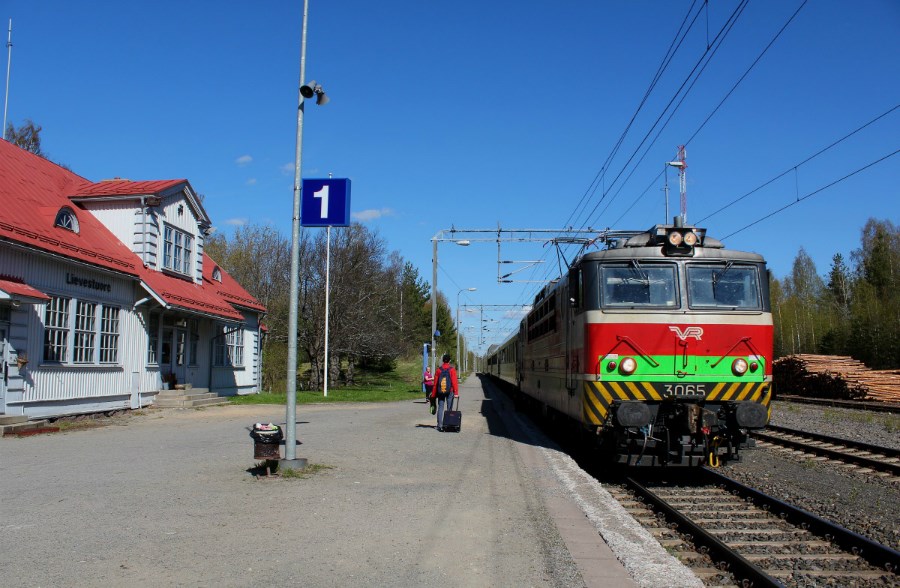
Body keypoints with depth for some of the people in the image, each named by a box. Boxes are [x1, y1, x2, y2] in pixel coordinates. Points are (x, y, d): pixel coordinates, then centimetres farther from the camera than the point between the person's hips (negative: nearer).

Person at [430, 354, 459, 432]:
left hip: (440, 392, 2)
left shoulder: (439, 370, 2)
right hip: (449, 391, -2)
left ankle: (440, 425, -3)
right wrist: (456, 393, -10)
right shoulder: (452, 369, -5)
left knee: (440, 408, 4)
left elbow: (435, 382, 4)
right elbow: (455, 381, -10)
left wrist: (434, 394, 9)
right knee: (449, 409, 5)